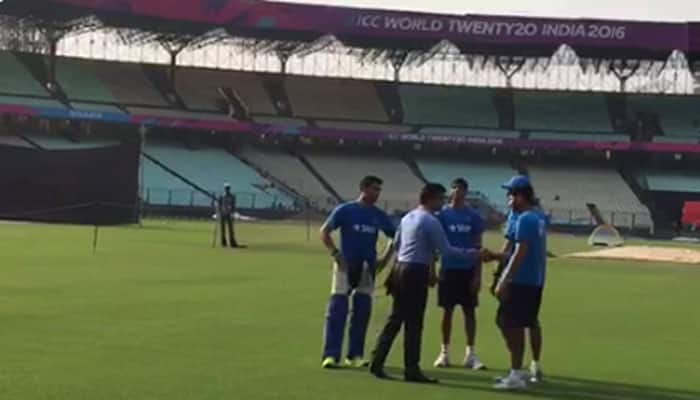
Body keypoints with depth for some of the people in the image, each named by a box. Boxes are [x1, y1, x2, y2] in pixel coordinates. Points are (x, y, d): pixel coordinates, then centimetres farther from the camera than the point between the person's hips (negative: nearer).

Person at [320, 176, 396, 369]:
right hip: (346, 265, -4)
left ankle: (355, 355, 16)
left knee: (362, 312, 6)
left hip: (367, 268, 4)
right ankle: (331, 355, -5)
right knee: (337, 309, -7)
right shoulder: (345, 210, -2)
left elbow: (395, 237, 12)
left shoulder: (379, 215, 8)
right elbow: (324, 232, -2)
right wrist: (335, 253, -12)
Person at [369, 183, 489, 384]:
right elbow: (446, 250, -14)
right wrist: (473, 254, -8)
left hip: (400, 269, 8)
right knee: (414, 323, -2)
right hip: (416, 273, -8)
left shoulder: (407, 217, 14)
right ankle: (412, 369, 2)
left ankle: (377, 363, 11)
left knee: (395, 318, 12)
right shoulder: (431, 221, -11)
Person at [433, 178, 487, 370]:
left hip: (468, 270, 1)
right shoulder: (442, 215, 1)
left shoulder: (474, 217, 2)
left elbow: (478, 247, 3)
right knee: (447, 310, 4)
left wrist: (478, 275, -3)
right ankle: (444, 352, 13)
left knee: (470, 311, 2)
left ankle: (471, 353, 7)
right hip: (448, 269, -1)